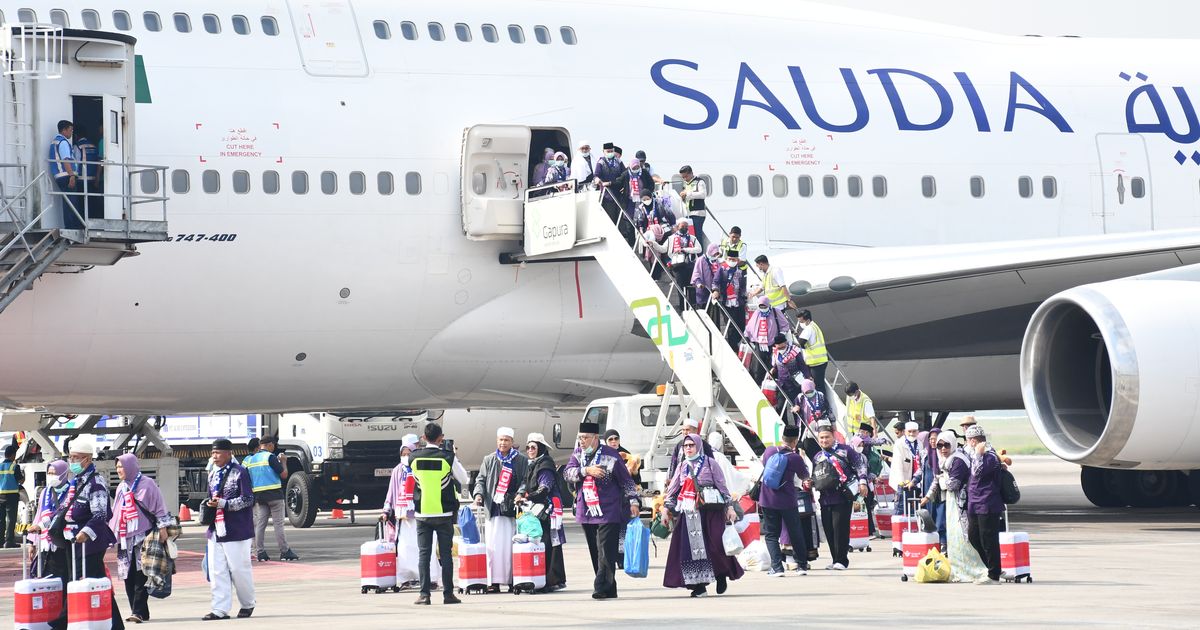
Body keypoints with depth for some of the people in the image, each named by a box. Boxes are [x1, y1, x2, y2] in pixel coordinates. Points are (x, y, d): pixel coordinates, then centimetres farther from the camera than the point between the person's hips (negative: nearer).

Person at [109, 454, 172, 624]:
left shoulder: (146, 484, -1)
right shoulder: (121, 488, 18)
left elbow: (158, 507, -3)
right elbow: (116, 513, 24)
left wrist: (162, 528, -9)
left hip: (143, 535, -7)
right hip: (125, 538, 7)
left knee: (140, 576, -11)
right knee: (128, 577, 2)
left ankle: (139, 611, -14)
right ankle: (138, 612, 6)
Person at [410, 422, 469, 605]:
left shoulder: (414, 458, -3)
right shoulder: (448, 457, -9)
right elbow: (464, 480, 0)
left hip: (422, 513, 1)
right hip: (444, 513, -1)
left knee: (423, 554, 3)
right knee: (445, 553, 4)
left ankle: (424, 595, -2)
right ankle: (448, 594, 3)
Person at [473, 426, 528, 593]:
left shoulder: (521, 461, 9)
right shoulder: (489, 460, 15)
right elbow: (481, 479, 17)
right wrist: (479, 494, -2)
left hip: (512, 510, -2)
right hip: (494, 509, 2)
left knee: (511, 546, -4)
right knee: (493, 546, -3)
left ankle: (512, 580, 0)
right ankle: (494, 581, -2)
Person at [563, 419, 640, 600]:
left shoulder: (611, 456, -5)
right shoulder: (578, 454, 10)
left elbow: (626, 480, 1)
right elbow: (568, 473, -4)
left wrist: (633, 501, -3)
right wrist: (586, 470, -18)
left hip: (609, 512, -6)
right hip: (586, 513, 6)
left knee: (606, 552, -13)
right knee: (595, 553, 9)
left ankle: (601, 588, -17)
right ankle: (610, 590, 16)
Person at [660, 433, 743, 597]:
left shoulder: (709, 463, 3)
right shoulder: (682, 467, 15)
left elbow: (722, 486, 2)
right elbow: (672, 490, 17)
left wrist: (729, 506, -2)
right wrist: (666, 508, 10)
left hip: (710, 510, -4)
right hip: (689, 513, 4)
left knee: (714, 545, -10)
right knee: (691, 547, -2)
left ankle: (722, 574, 14)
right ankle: (699, 585, 2)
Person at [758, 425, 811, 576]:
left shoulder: (769, 451, -3)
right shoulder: (795, 458, -12)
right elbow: (804, 477, 5)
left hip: (768, 501, 2)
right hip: (787, 501, -2)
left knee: (771, 535, 7)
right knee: (796, 534, 15)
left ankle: (777, 567, -6)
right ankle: (802, 565, 22)